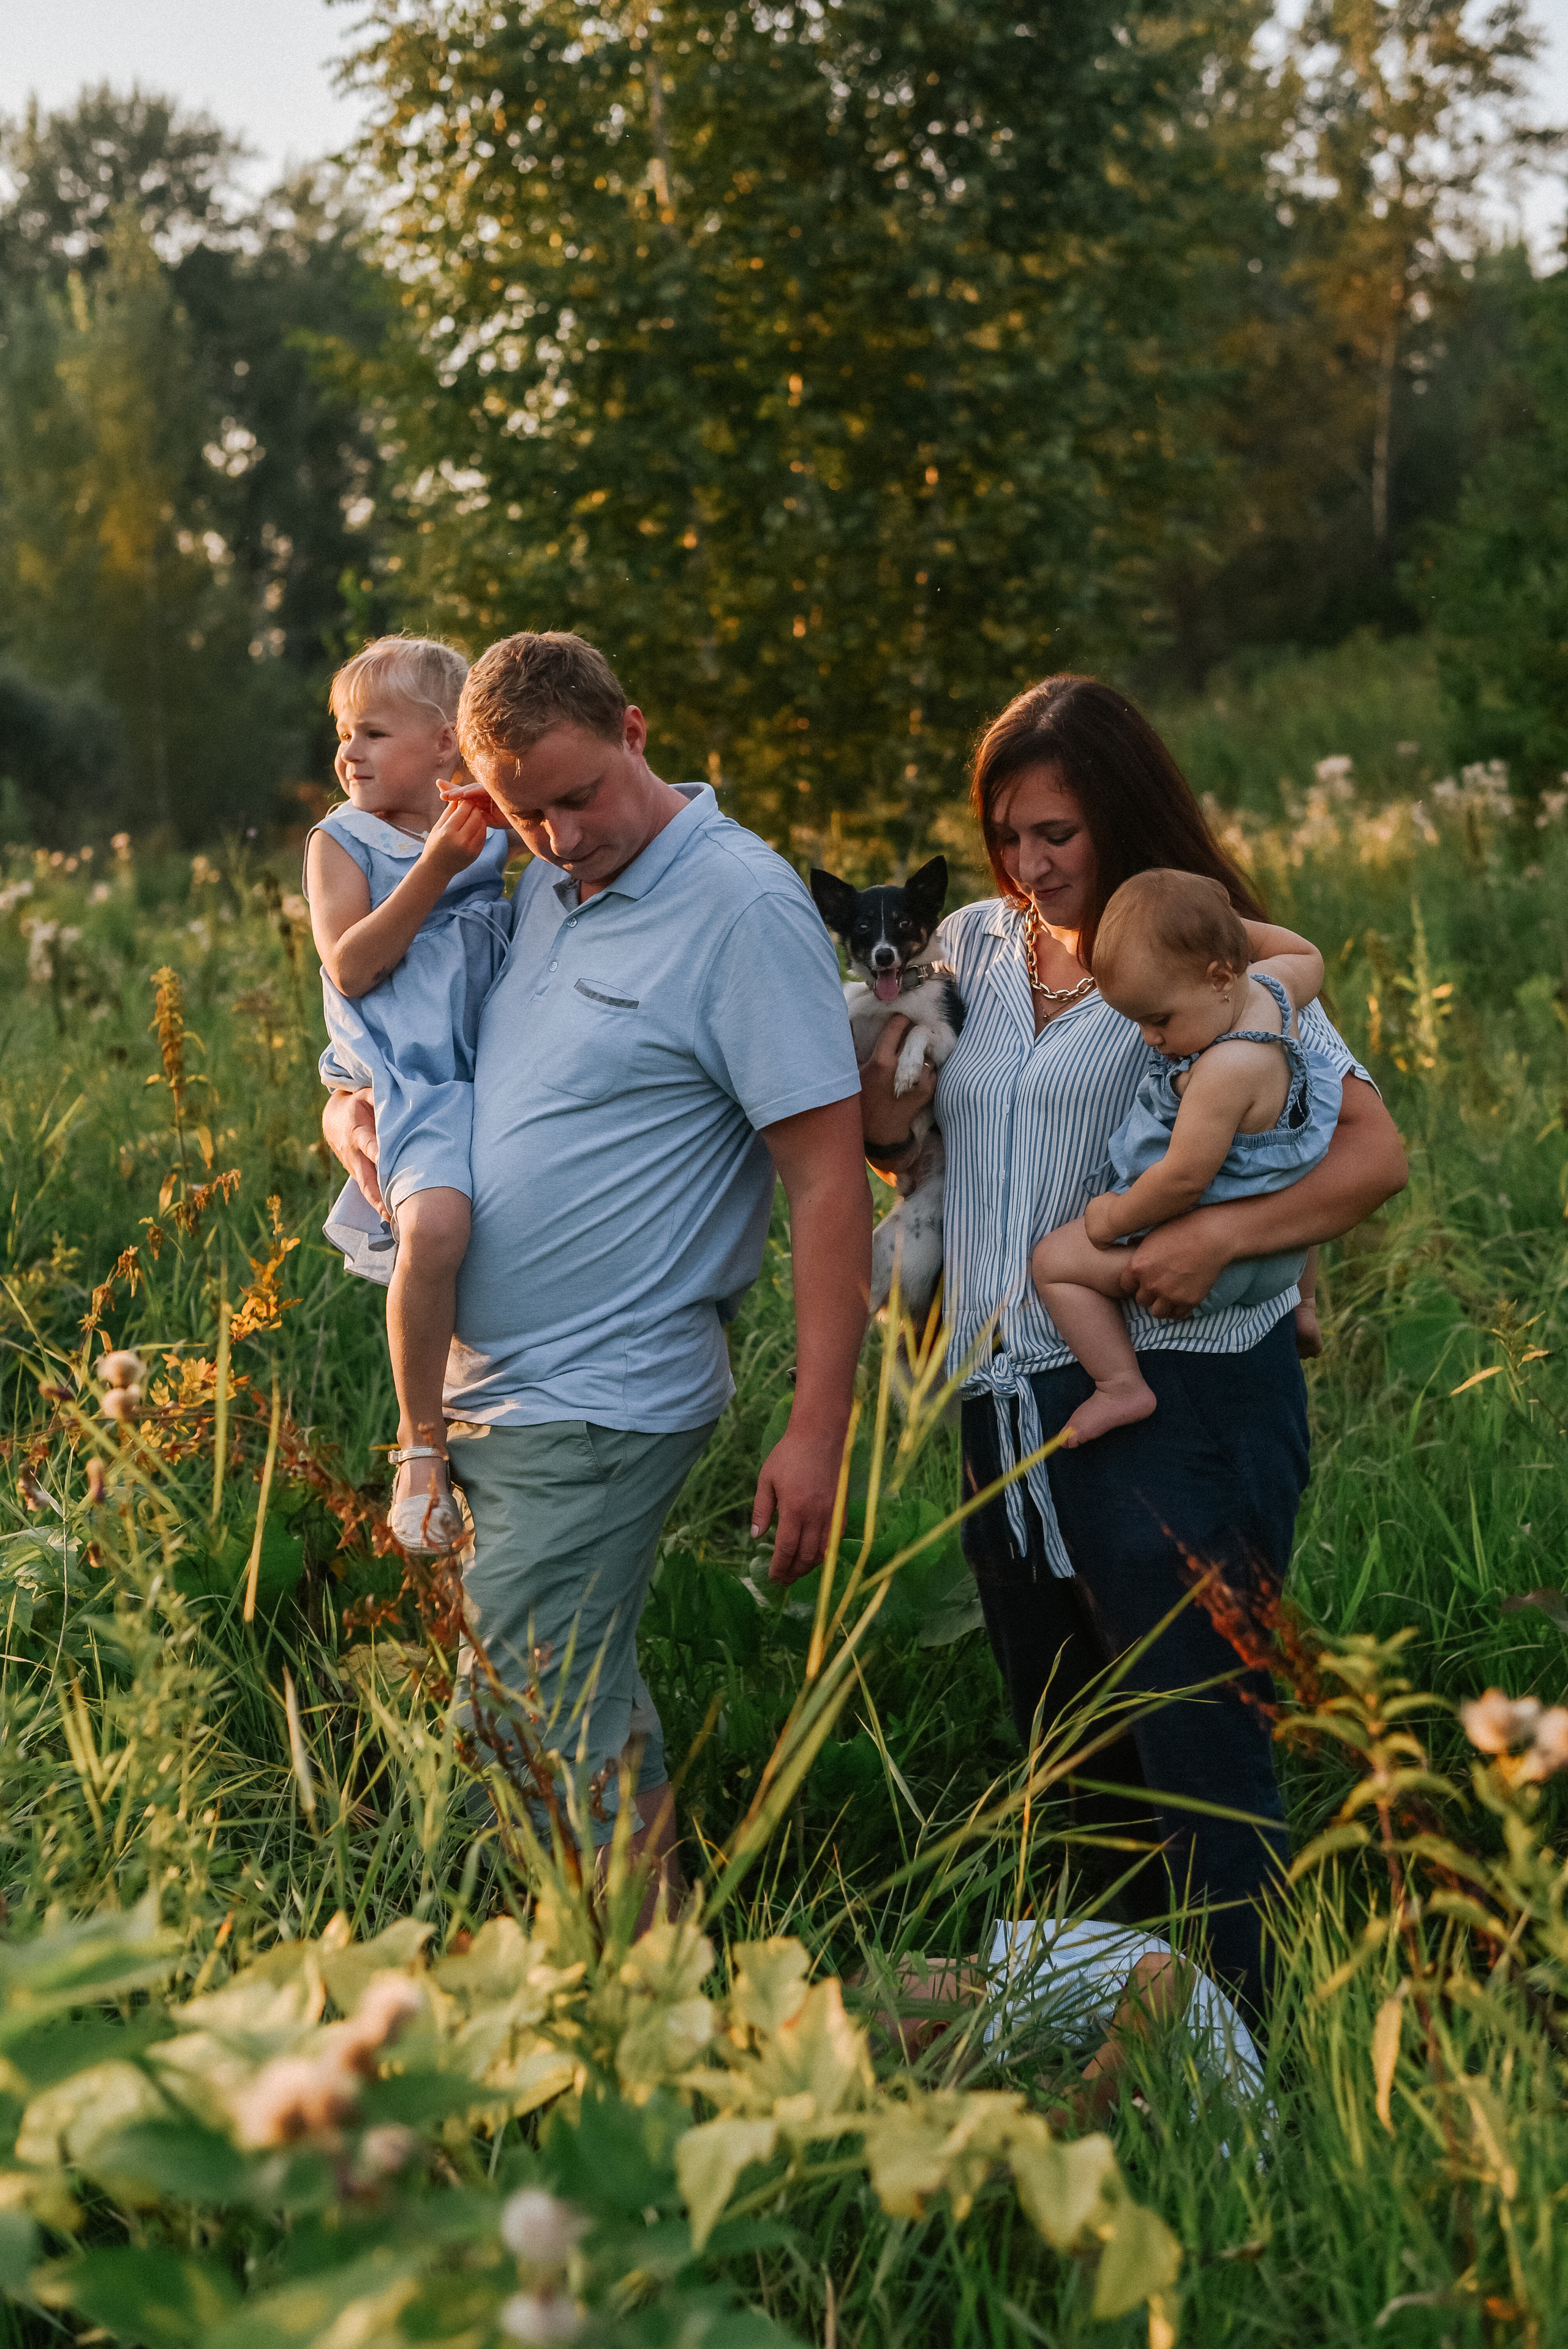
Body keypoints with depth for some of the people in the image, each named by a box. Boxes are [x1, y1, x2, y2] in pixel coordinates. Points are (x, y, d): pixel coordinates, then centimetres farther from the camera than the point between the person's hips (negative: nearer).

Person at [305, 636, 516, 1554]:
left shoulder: (496, 837, 13)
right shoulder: (343, 842, 4)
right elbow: (350, 967, -9)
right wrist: (433, 871, -15)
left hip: (502, 1070, 5)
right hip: (413, 1084, -5)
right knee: (435, 1228, -29)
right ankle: (420, 1440, -12)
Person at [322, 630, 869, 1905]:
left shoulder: (745, 908, -12)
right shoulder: (537, 890, 11)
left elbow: (829, 1179, -15)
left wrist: (818, 1430, -19)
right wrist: (352, 1105, 4)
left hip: (600, 1404, -8)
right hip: (482, 1386, 8)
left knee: (538, 1727, -8)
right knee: (593, 1713, 16)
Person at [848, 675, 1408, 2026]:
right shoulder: (973, 945, 12)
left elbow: (1375, 1153, -8)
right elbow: (888, 1140, 20)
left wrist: (1217, 1235, -23)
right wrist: (881, 1085, -3)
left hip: (1173, 1405, -6)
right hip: (1008, 1407, 6)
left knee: (1200, 1759, -7)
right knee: (1066, 1762, 15)